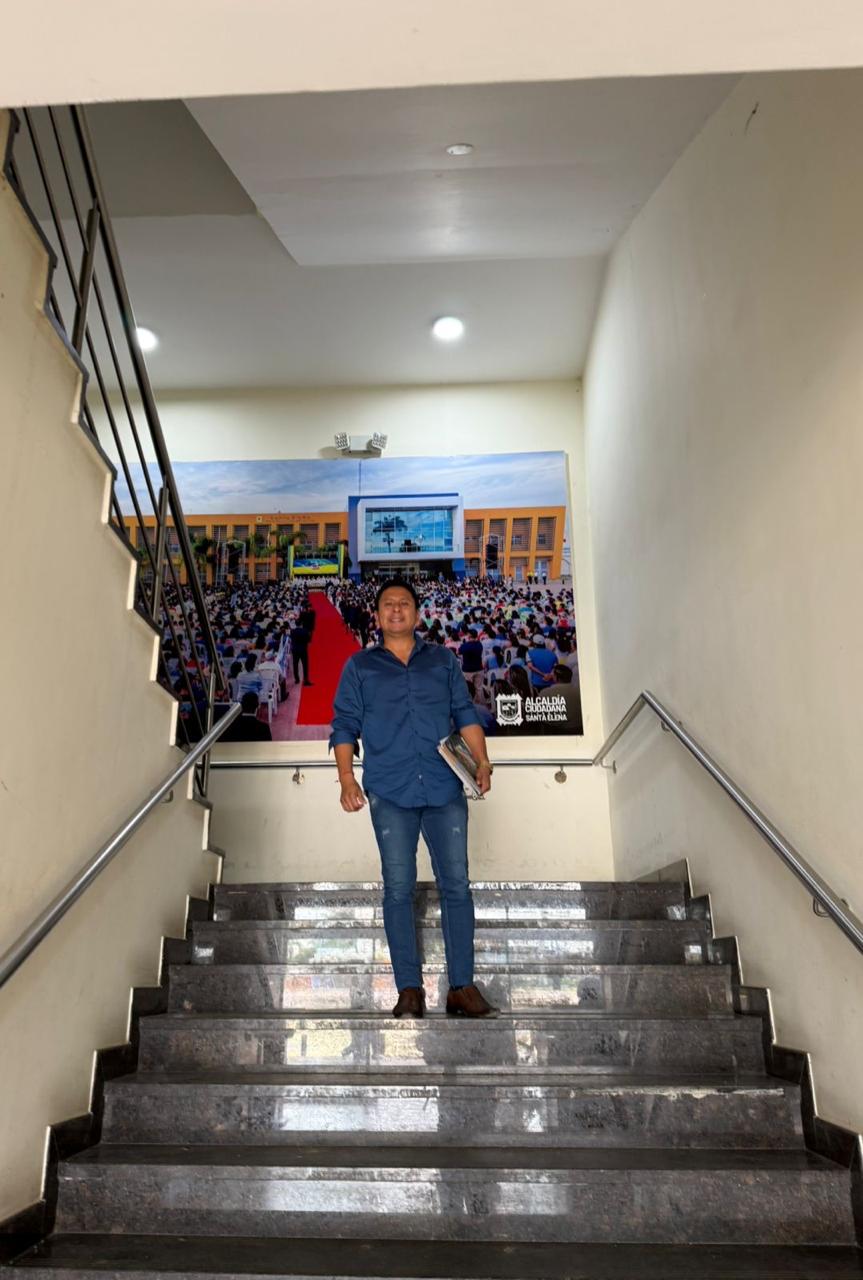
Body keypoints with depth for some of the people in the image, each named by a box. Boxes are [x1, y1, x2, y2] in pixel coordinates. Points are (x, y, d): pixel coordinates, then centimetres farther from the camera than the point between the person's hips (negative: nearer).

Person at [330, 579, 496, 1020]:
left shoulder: (443, 660, 17)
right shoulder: (359, 666, 13)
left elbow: (465, 714, 14)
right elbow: (344, 726, 8)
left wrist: (482, 761, 0)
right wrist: (347, 779, -5)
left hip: (445, 789, 1)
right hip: (390, 792, -1)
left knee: (456, 884, -2)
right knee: (398, 888, -1)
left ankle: (462, 986, 7)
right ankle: (409, 990, 7)